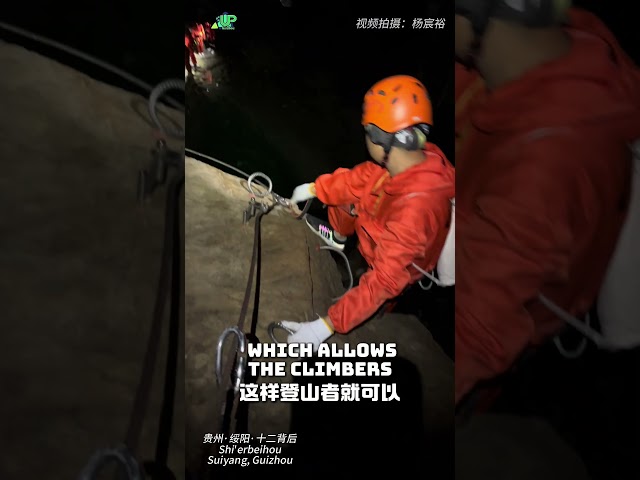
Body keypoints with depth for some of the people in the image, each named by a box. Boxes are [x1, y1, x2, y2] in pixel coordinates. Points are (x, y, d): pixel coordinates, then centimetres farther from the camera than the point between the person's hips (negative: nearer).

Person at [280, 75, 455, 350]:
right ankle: (338, 234, 34)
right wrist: (315, 188, -4)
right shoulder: (422, 155, -25)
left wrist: (328, 325, -40)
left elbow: (385, 281, -42)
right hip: (389, 243, 6)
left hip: (396, 269, -6)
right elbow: (363, 177, -8)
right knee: (345, 189, 7)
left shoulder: (414, 208, -46)